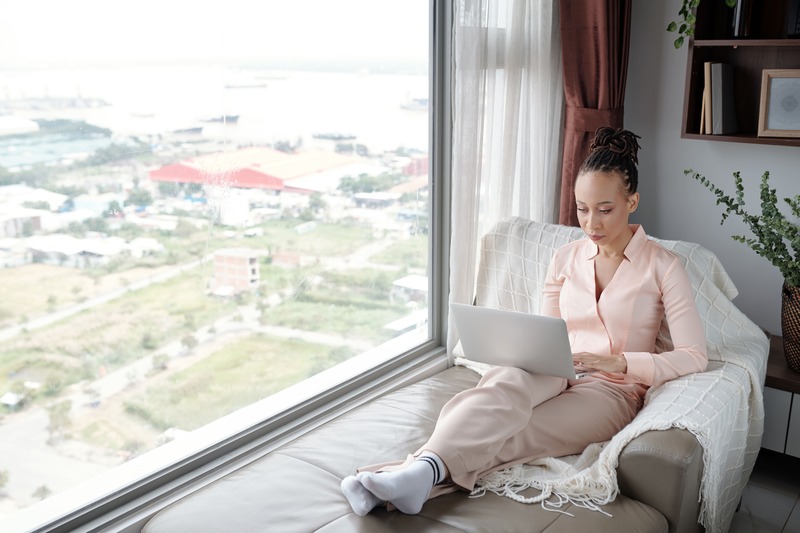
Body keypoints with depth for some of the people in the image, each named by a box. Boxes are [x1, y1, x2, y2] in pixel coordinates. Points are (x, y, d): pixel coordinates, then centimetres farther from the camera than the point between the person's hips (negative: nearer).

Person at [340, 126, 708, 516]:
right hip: (557, 376, 3)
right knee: (509, 381, -37)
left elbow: (694, 356, -5)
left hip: (612, 389, -3)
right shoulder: (565, 258, 13)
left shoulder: (663, 266, 0)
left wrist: (618, 362, -18)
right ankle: (422, 469, -56)